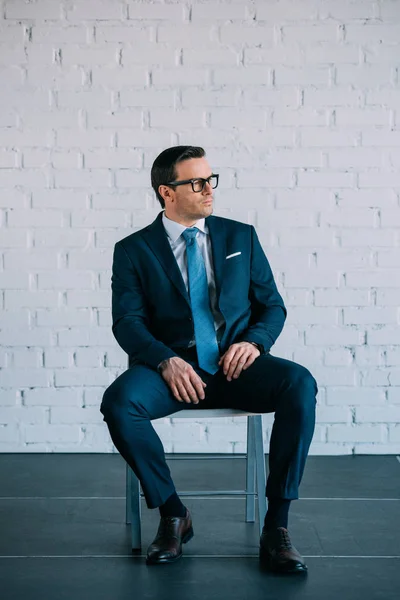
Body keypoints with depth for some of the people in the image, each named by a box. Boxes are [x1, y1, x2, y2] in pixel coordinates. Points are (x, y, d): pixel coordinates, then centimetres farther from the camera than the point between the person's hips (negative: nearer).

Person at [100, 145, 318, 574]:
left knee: (300, 385, -29)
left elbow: (272, 305, 13)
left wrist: (254, 341, -9)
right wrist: (166, 360, -22)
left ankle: (276, 527, -22)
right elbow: (127, 322, -3)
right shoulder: (133, 250, 8)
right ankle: (172, 515, -10)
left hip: (236, 366, 1)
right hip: (173, 367, -1)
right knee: (119, 401, -32)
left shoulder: (240, 237, 15)